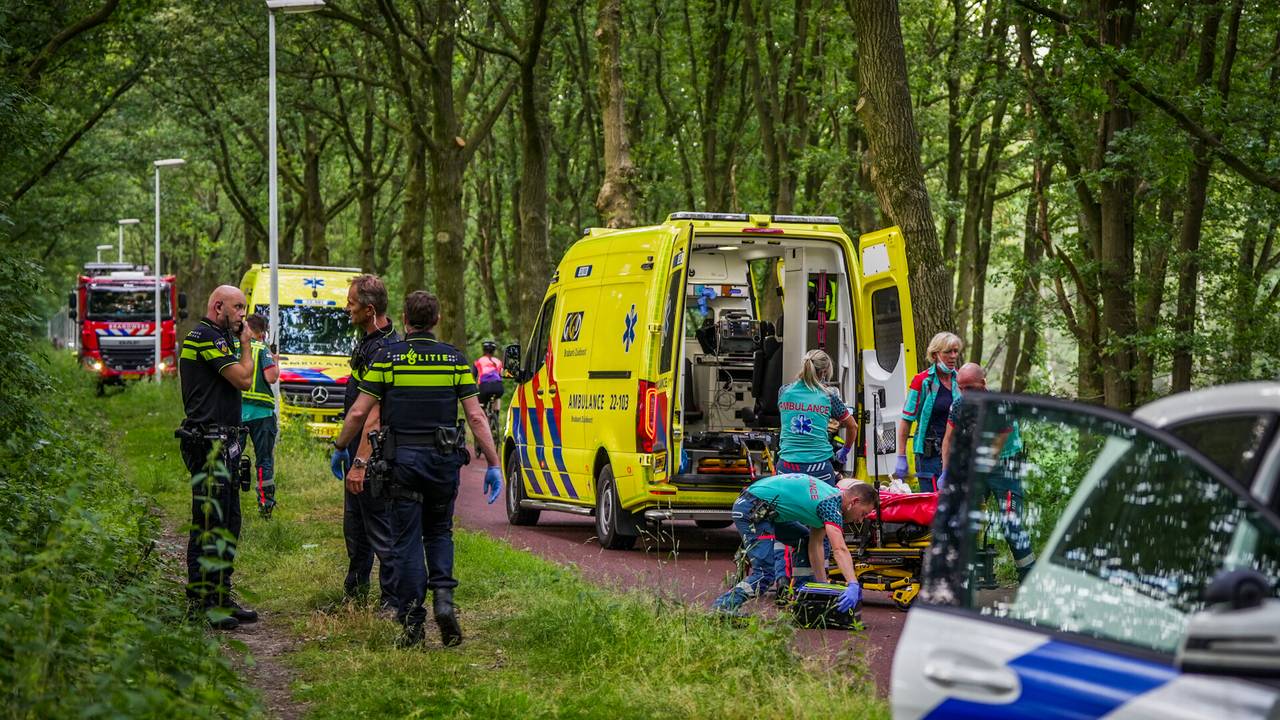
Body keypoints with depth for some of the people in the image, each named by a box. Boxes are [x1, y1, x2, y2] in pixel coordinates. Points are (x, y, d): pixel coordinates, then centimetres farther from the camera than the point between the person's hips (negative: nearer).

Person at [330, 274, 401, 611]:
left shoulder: (383, 349, -19)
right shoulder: (367, 343, 14)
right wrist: (342, 447, 23)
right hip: (359, 450, 11)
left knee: (380, 529, -5)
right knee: (354, 524, 19)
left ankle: (392, 602, 0)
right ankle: (355, 591, 31)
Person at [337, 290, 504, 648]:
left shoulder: (387, 358, -2)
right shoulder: (454, 358, 2)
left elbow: (360, 412, -2)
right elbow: (476, 416, -2)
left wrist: (340, 449, 14)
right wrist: (493, 464, 2)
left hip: (403, 458, -1)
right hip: (444, 458, 2)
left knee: (408, 540, 5)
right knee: (440, 532, 19)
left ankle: (412, 620, 1)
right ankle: (443, 598, -2)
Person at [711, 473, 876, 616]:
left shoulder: (830, 494, 15)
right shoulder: (832, 505, -14)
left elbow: (816, 545, 16)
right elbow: (840, 549, -28)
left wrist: (823, 584, 13)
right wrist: (853, 585, -37)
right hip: (752, 511, -11)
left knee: (805, 538, 20)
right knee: (765, 574, -19)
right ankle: (724, 606, -27)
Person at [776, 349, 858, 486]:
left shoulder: (784, 392, 7)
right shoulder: (828, 397, 3)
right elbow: (852, 426, 17)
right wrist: (845, 451, 35)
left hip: (786, 466, 2)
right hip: (819, 467, -2)